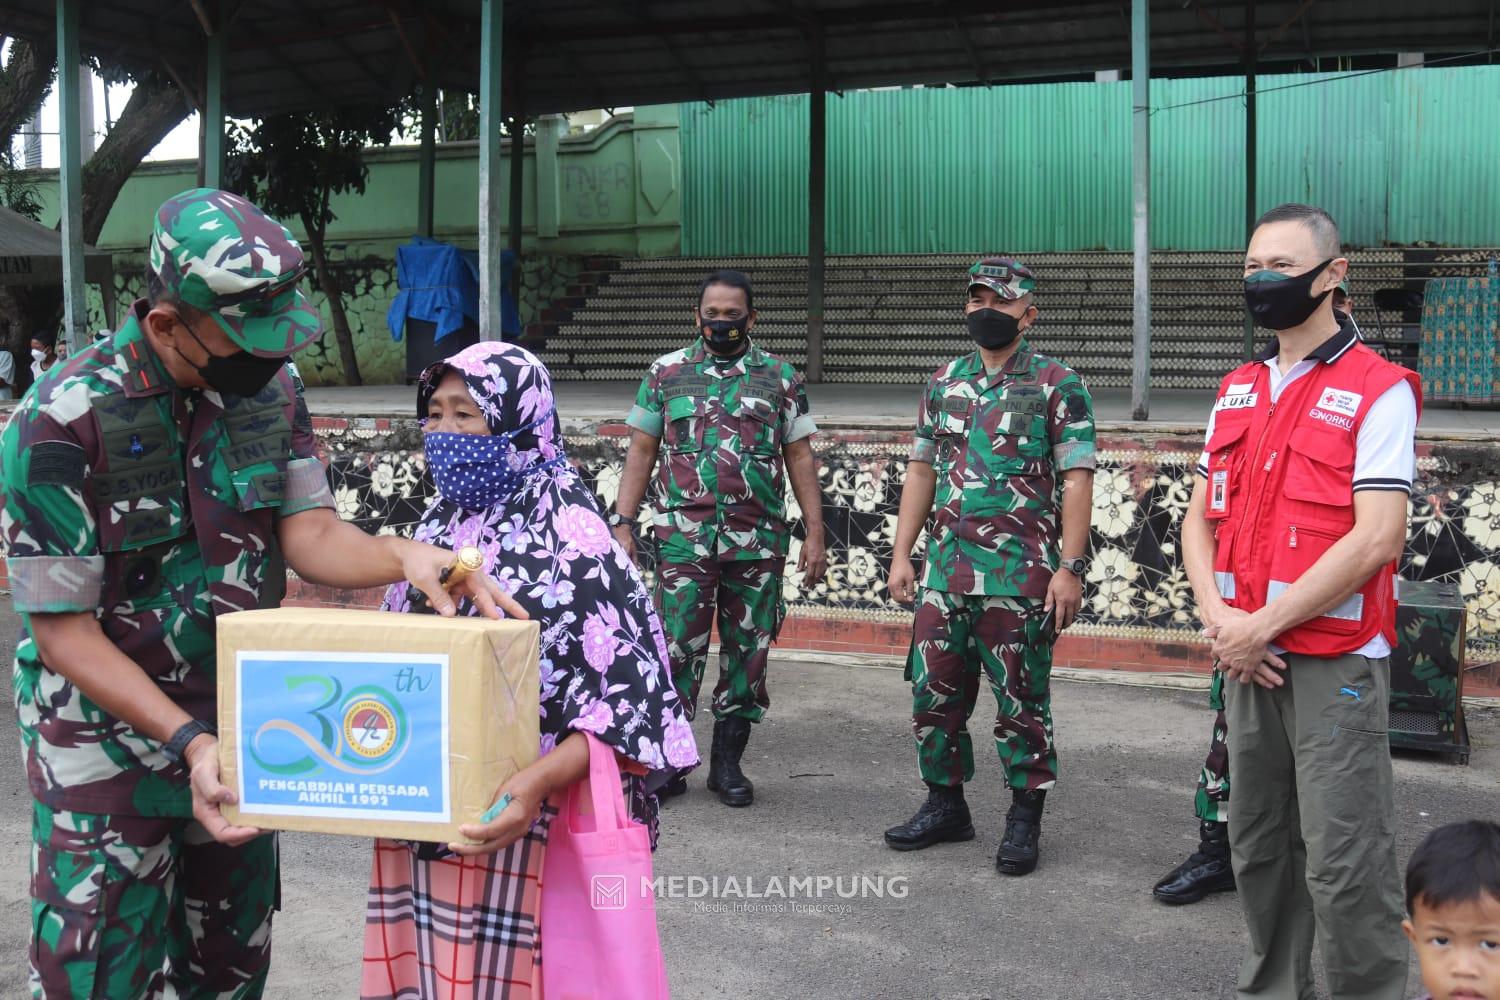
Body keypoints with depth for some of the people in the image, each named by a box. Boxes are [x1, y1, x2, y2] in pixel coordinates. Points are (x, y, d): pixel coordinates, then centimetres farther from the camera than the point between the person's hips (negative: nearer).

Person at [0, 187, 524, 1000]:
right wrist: (190, 742, -26)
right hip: (109, 737, -5)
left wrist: (403, 557, -28)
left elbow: (309, 533, -7)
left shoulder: (266, 389, -4)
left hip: (236, 726, 5)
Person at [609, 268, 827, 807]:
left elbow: (800, 459, 8)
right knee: (678, 647, -4)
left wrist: (814, 534, 2)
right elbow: (641, 453, 8)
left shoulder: (781, 377, 8)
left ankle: (728, 762, 18)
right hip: (684, 536, -1)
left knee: (748, 650, 6)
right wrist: (622, 524, 0)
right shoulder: (666, 373, 7)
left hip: (759, 540, 1)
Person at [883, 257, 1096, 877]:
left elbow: (1076, 480, -7)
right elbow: (922, 471, 15)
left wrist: (1070, 568, -14)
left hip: (1021, 575, -5)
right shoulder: (945, 382, 13)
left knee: (1021, 699, 2)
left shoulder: (1057, 385, -3)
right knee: (933, 692, 10)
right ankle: (945, 805, 25)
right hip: (946, 568, 5)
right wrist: (902, 556, 10)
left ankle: (1025, 820, 16)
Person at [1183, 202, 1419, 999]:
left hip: (1334, 661, -6)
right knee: (1258, 845, 14)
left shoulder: (1378, 391, -8)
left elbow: (1375, 539, -17)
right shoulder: (1237, 391, 13)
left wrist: (1261, 627, -15)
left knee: (1343, 865, -5)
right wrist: (1220, 619, -5)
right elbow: (1200, 520, 13)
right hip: (1248, 660, 7)